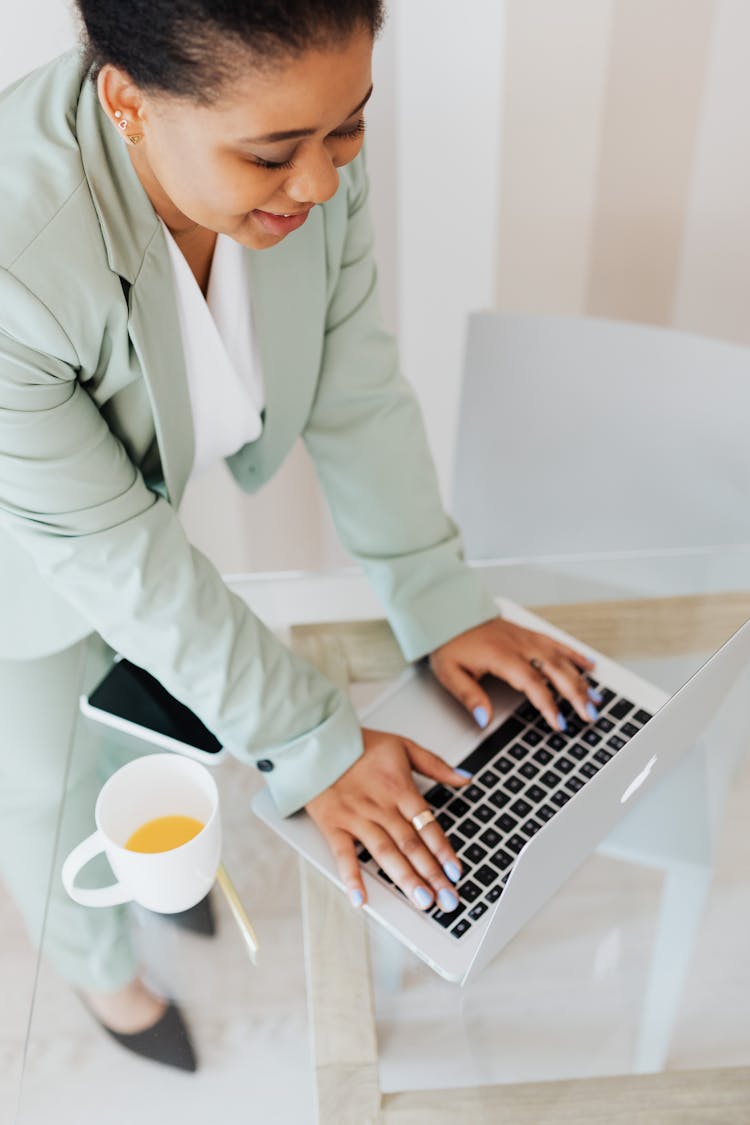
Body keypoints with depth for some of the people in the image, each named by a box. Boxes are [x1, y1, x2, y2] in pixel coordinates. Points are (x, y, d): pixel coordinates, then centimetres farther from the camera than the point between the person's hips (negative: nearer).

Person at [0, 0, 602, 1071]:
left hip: (151, 483, 4)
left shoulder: (305, 154, -27)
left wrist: (443, 605, -14)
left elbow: (357, 395, -15)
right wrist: (311, 745, -25)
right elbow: (113, 553, -33)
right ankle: (99, 965, 56)